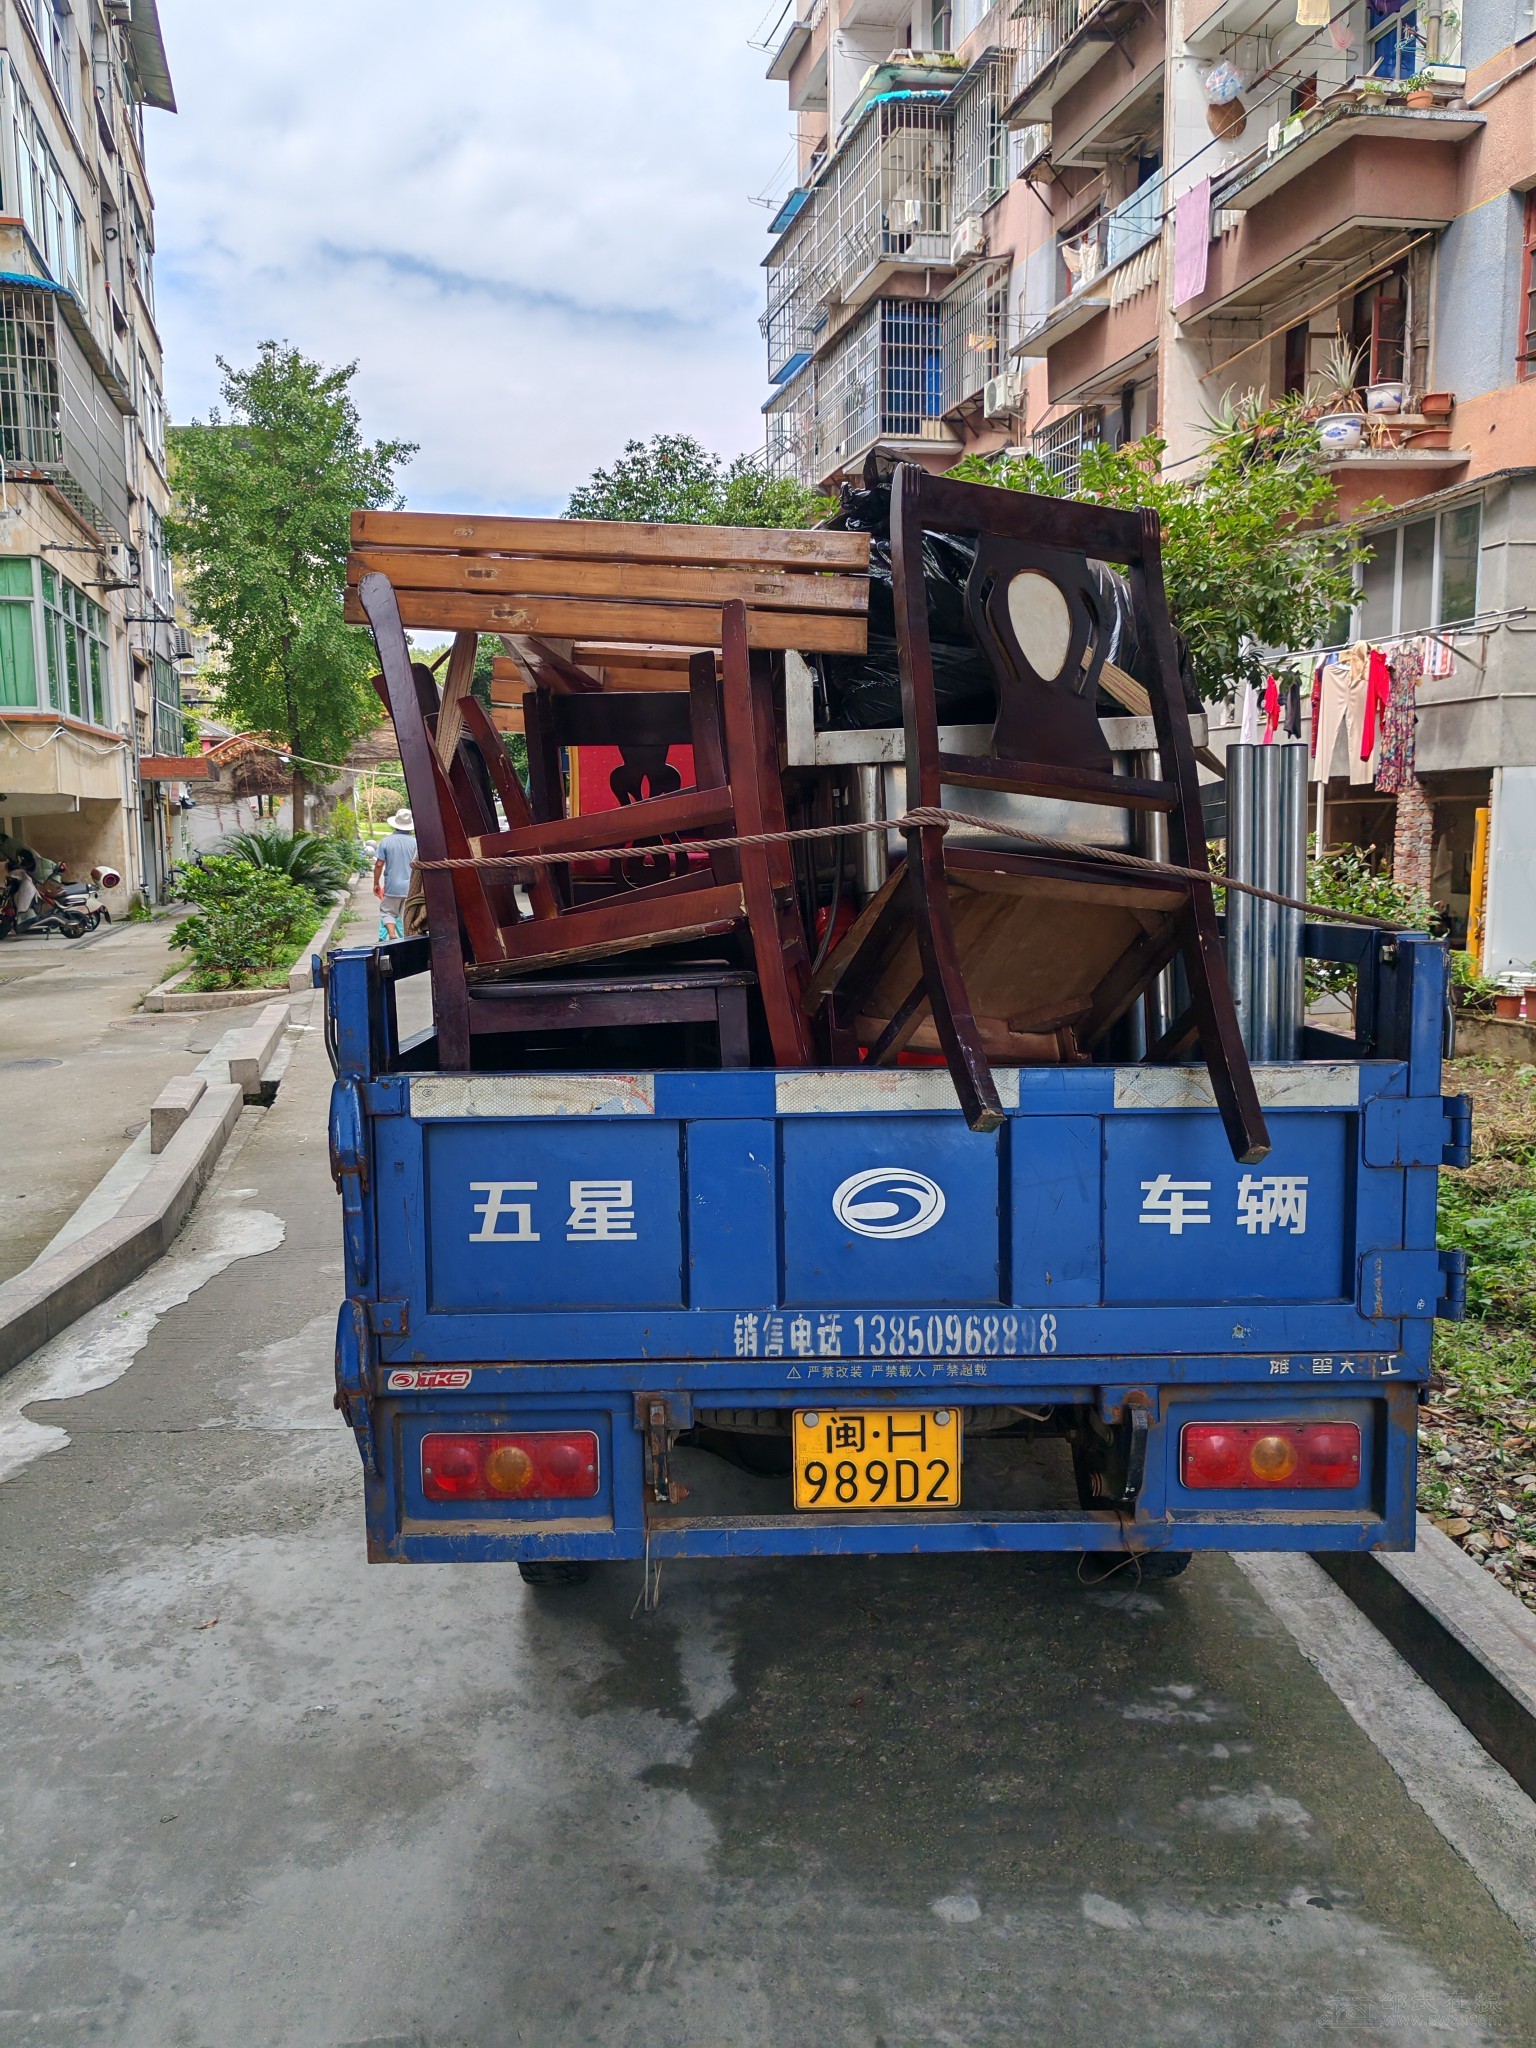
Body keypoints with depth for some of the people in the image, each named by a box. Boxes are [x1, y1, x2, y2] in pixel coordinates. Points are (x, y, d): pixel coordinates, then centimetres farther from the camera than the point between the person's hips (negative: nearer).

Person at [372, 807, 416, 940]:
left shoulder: (386, 842, -4)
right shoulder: (414, 842, -5)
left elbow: (379, 865, -4)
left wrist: (376, 883, 7)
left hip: (392, 886, 0)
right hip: (411, 887, 0)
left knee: (387, 911, 10)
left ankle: (392, 935, -11)